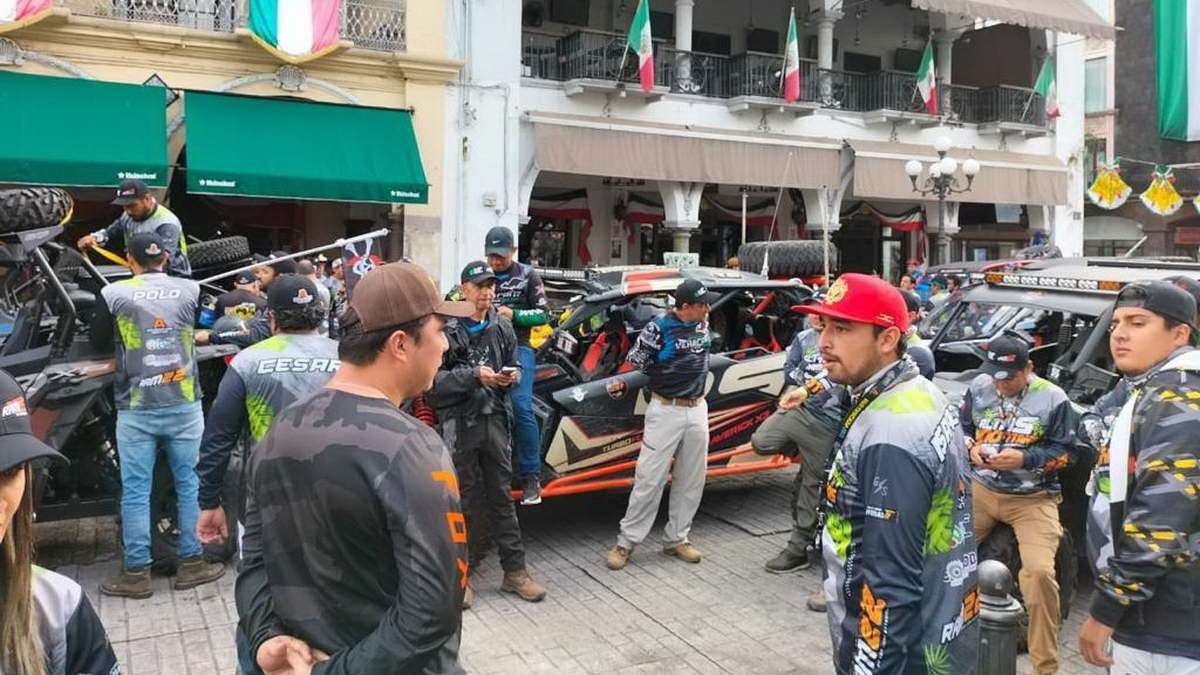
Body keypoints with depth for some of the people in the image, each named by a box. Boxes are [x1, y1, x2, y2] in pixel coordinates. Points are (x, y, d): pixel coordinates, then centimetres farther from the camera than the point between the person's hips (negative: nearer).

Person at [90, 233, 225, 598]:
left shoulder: (113, 294, -5)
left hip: (136, 410, -1)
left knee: (135, 491, 7)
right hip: (184, 405, 1)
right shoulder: (190, 289, -1)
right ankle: (192, 563, 16)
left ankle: (136, 572, 14)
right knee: (190, 484, 9)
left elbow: (99, 343, 8)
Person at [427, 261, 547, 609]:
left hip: (495, 420, 4)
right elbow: (434, 379, -12)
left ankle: (515, 571, 18)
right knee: (465, 501, 4)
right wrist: (475, 376, -20)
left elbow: (514, 364, 19)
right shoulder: (448, 329, -7)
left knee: (502, 498, 10)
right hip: (459, 422, -4)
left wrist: (512, 374, -4)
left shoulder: (502, 328, 10)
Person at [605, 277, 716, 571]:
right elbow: (634, 362, -6)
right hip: (665, 411, -6)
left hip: (697, 409, 6)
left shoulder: (702, 324, 6)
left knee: (691, 480, 10)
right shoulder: (658, 328, -13)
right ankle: (626, 542, 4)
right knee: (650, 478, -5)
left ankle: (676, 539, 22)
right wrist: (620, 384, -13)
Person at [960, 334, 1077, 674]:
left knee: (1040, 572, -22)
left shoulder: (1053, 399, -6)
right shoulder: (978, 387, 4)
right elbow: (961, 427, 15)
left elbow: (1065, 452, -2)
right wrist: (972, 447, -8)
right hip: (981, 489, 4)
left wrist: (1024, 459, -18)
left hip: (1033, 499, -3)